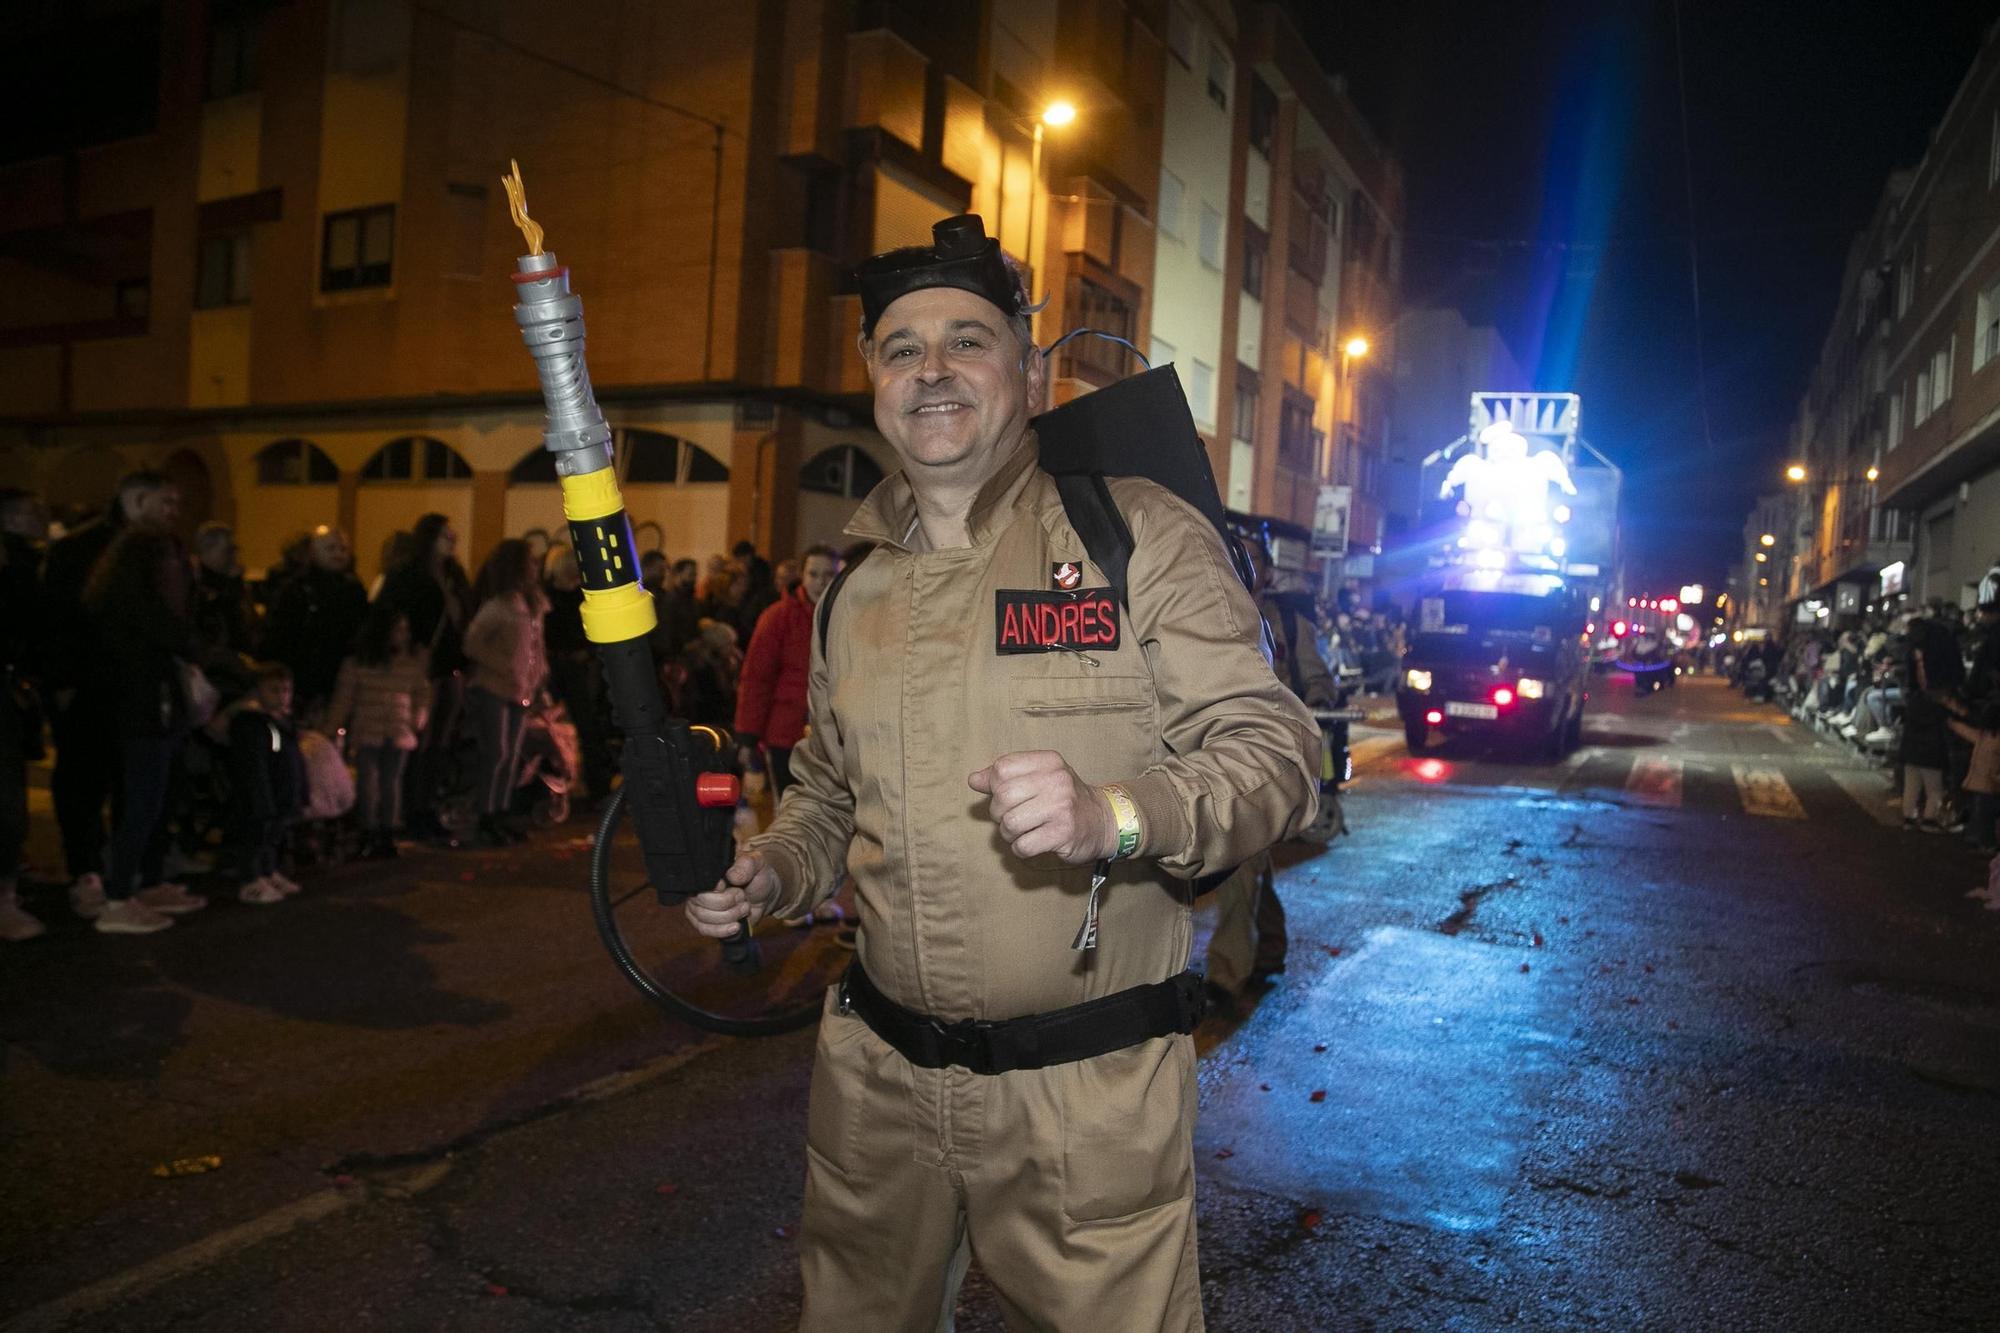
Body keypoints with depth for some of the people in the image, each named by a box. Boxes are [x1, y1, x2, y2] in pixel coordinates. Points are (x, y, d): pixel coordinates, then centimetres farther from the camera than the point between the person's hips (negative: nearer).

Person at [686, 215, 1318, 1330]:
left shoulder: (1141, 534, -6)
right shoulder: (855, 591, 10)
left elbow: (1275, 748, -11)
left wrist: (1112, 815, -27)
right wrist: (771, 875, 2)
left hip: (1088, 1093, -5)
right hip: (879, 1078, 5)